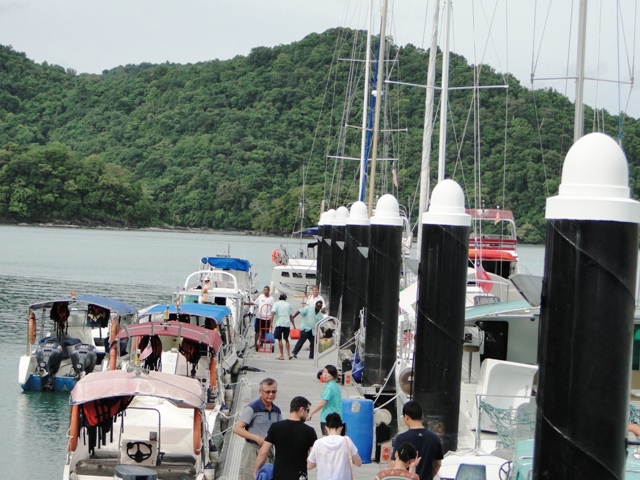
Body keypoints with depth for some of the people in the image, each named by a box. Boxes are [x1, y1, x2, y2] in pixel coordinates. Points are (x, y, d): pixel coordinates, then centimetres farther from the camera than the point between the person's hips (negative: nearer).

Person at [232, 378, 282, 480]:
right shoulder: (252, 408, -10)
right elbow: (237, 428, -14)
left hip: (269, 452, 6)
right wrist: (257, 438, -23)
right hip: (253, 451, -6)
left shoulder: (277, 411, 10)